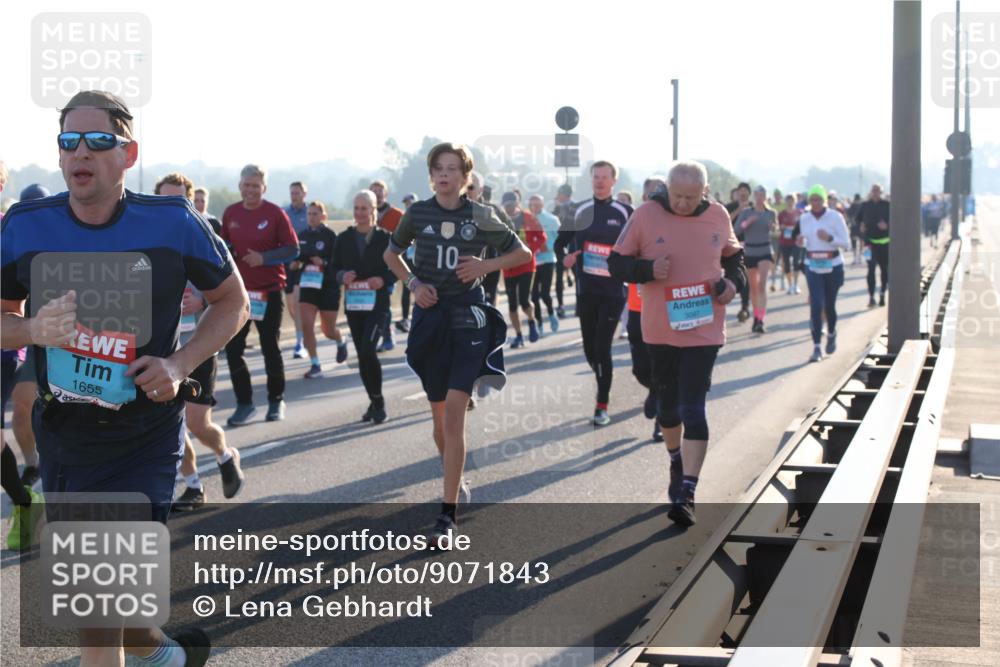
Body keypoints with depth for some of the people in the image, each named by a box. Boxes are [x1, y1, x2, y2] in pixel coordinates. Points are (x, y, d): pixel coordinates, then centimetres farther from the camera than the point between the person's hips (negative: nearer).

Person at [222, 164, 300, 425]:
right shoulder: (230, 213, 4)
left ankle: (276, 401, 22)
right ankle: (244, 403, 10)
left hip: (269, 290, -3)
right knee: (232, 347, -1)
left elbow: (293, 249, -7)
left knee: (270, 347, 7)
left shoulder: (275, 214, -8)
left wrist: (264, 258, -19)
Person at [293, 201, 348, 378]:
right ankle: (315, 365, -3)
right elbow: (298, 257, 17)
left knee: (328, 330, 8)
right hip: (307, 286, 4)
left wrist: (323, 263, -29)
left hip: (328, 287, -4)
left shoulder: (330, 235, -10)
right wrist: (295, 264, -5)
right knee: (306, 325, -11)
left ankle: (341, 342, 43)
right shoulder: (303, 235, 5)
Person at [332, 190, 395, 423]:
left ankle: (378, 401, -4)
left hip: (377, 303, -4)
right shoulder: (344, 238, 7)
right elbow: (332, 269, 9)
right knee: (362, 354, 8)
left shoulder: (385, 238, -2)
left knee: (368, 349, -18)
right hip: (353, 303, 4)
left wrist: (383, 280, -17)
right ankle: (374, 401, 21)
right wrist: (342, 277, -12)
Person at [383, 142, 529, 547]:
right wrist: (412, 283, 0)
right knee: (439, 414, 11)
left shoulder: (481, 217, -2)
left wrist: (485, 266, -8)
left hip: (468, 319, -3)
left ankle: (448, 514, -13)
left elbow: (522, 253, 8)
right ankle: (453, 479, 37)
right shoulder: (418, 214, 2)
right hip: (429, 316, 3)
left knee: (454, 415, -13)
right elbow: (391, 253, 17)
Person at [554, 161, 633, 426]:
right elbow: (561, 242, 15)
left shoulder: (625, 213, -2)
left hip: (613, 291, -4)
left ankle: (602, 406, -1)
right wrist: (566, 258, -4)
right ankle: (604, 388, 36)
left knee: (603, 348, -10)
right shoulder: (580, 211, 7)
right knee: (590, 349, 10)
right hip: (586, 289, 4)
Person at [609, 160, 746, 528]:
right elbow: (617, 262, -2)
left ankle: (686, 494, -9)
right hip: (660, 328, 1)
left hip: (703, 329, -1)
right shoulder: (646, 215, -7)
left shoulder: (718, 216, -1)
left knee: (693, 409, -9)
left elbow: (733, 255, 17)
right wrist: (648, 269, -20)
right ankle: (676, 463, 44)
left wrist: (733, 280, -3)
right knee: (668, 403, 18)